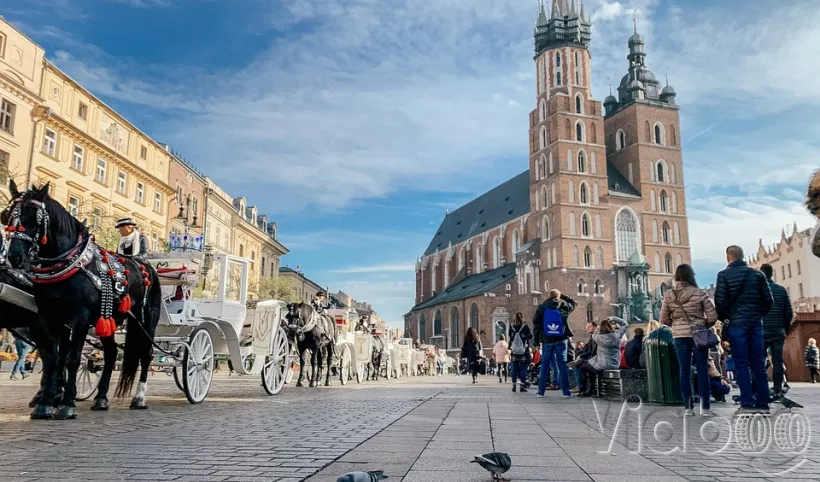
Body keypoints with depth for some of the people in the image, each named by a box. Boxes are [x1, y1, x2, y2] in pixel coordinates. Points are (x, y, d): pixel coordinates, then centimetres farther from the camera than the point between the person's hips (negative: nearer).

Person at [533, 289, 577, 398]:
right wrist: (563, 296, 22)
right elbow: (573, 303, 22)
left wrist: (537, 340, 6)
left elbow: (536, 325, 1)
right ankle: (566, 392, 1)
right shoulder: (563, 306, 0)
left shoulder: (541, 307, 1)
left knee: (544, 365, 7)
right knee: (562, 365, 2)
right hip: (561, 340, 0)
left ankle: (541, 391, 9)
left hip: (547, 341, 1)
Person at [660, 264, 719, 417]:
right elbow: (713, 317, -6)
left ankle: (688, 407, 12)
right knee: (702, 371, 4)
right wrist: (704, 325, 12)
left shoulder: (668, 295, -2)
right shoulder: (700, 293, -8)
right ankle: (705, 408, 5)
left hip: (679, 336, 2)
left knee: (685, 371, 8)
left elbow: (664, 319, 2)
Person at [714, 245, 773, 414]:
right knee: (758, 364, 7)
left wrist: (723, 318, 7)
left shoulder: (724, 275, -4)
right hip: (756, 323, 4)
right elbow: (768, 300, 5)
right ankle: (762, 403, 7)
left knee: (742, 364, -2)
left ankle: (747, 404, -5)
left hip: (735, 323, -3)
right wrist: (759, 315, 18)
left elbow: (720, 301, -8)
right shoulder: (757, 274, 7)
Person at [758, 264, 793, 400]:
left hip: (761, 331, -2)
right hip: (778, 332, 2)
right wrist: (785, 329, 18)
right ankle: (778, 390, 3)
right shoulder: (782, 290, 4)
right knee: (778, 361, 4)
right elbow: (789, 313, 5)